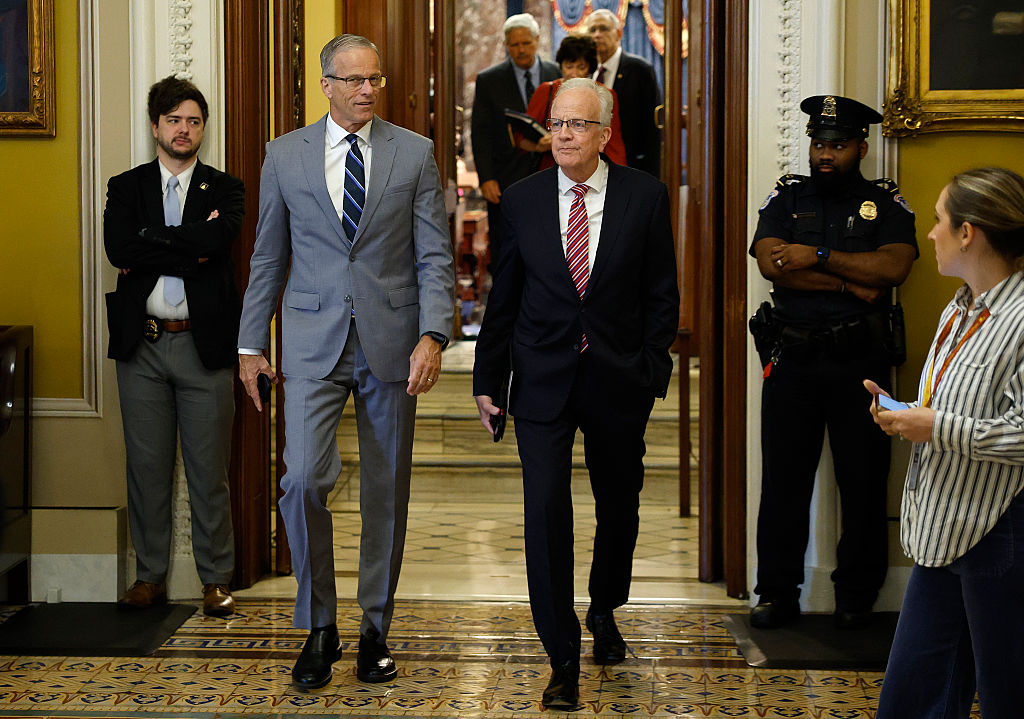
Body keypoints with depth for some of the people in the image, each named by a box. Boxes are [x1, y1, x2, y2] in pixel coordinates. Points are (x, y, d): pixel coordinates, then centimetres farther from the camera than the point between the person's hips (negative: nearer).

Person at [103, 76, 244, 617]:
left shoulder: (224, 190, 6)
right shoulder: (126, 187, 9)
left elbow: (216, 241, -15)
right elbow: (118, 250, -10)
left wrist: (151, 248, -9)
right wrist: (189, 248, -11)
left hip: (204, 345, -1)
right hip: (142, 347, 1)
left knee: (208, 470, 3)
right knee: (146, 467, 7)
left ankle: (216, 579, 13)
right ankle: (150, 576, 17)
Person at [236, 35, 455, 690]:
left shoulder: (415, 153, 3)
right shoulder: (286, 155, 6)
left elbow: (435, 256, 0)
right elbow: (268, 258, 11)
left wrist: (433, 335, -13)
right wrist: (251, 343, 8)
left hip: (392, 340, 0)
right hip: (313, 341, 0)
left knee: (387, 490, 7)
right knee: (304, 480, -13)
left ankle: (375, 630, 22)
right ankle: (319, 628, 5)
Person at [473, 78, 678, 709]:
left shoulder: (646, 197, -2)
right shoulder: (522, 200, 1)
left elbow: (661, 295, 1)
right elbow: (503, 296, 7)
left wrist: (652, 372, -5)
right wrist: (487, 378, 8)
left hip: (619, 381, 1)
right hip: (543, 381, 0)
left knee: (619, 507, 15)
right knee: (546, 509, -11)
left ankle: (604, 613, 42)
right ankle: (563, 660, -3)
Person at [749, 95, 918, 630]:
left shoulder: (886, 203, 6)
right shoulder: (786, 196, 9)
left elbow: (893, 266, -12)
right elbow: (770, 262, -9)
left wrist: (819, 257, -13)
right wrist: (851, 283, -12)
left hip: (860, 360, -1)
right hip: (793, 358, 1)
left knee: (863, 480, 3)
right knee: (783, 479, 4)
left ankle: (857, 595, 17)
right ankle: (778, 592, 15)